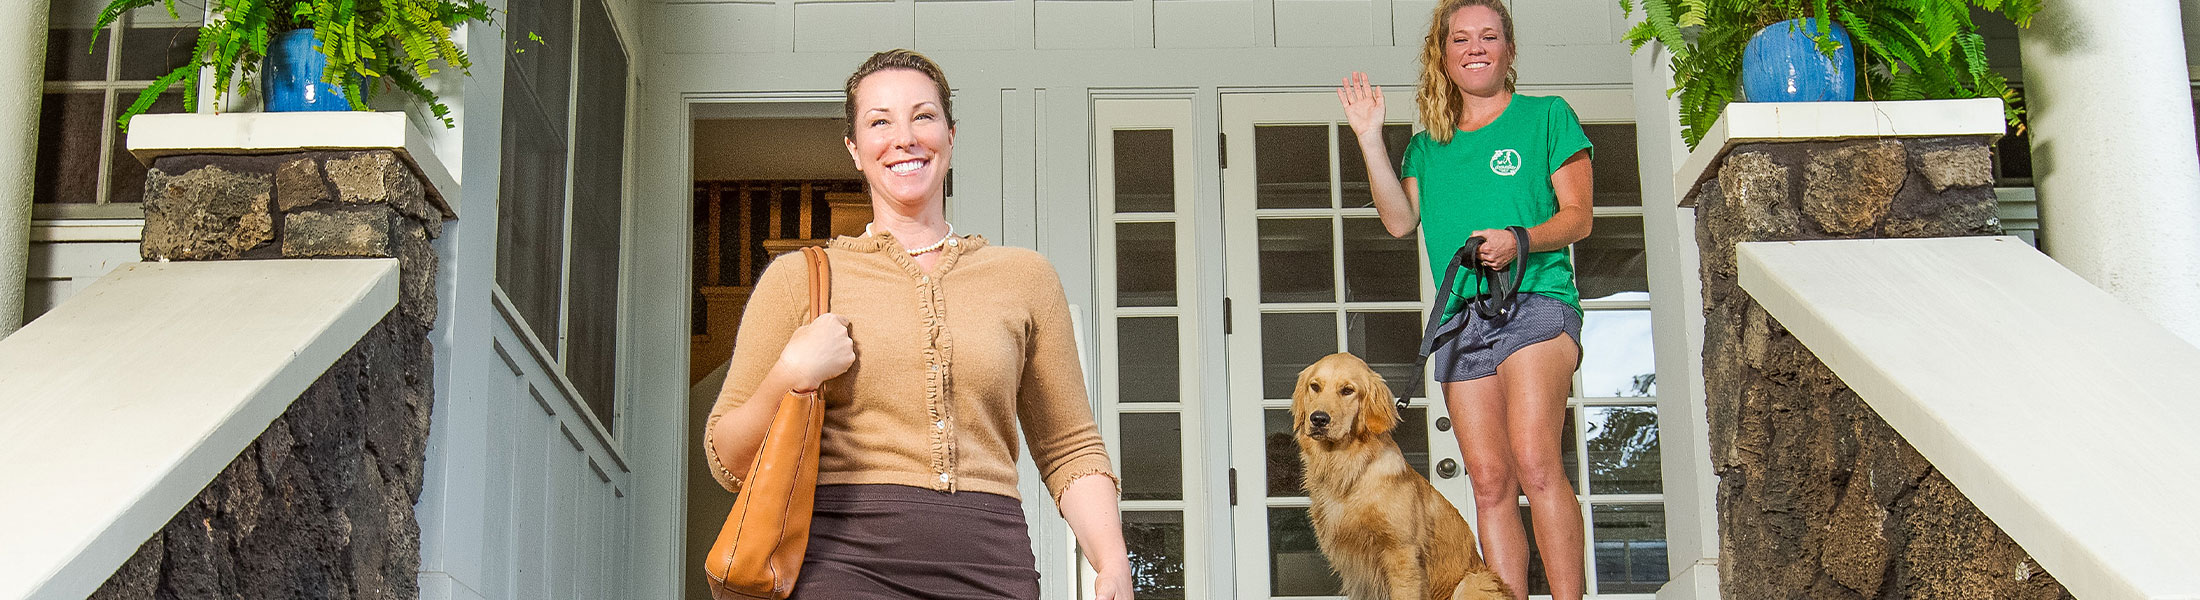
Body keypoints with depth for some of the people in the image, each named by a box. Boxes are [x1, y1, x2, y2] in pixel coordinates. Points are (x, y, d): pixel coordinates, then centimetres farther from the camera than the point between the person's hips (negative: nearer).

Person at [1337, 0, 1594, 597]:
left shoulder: (1546, 116, 8)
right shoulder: (1428, 145, 19)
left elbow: (1577, 216, 3)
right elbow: (1400, 220, 7)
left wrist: (1519, 240, -16)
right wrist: (1370, 138, 2)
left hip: (1534, 302, -5)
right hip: (1459, 319, 5)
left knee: (1533, 458, -22)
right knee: (1489, 481, 0)